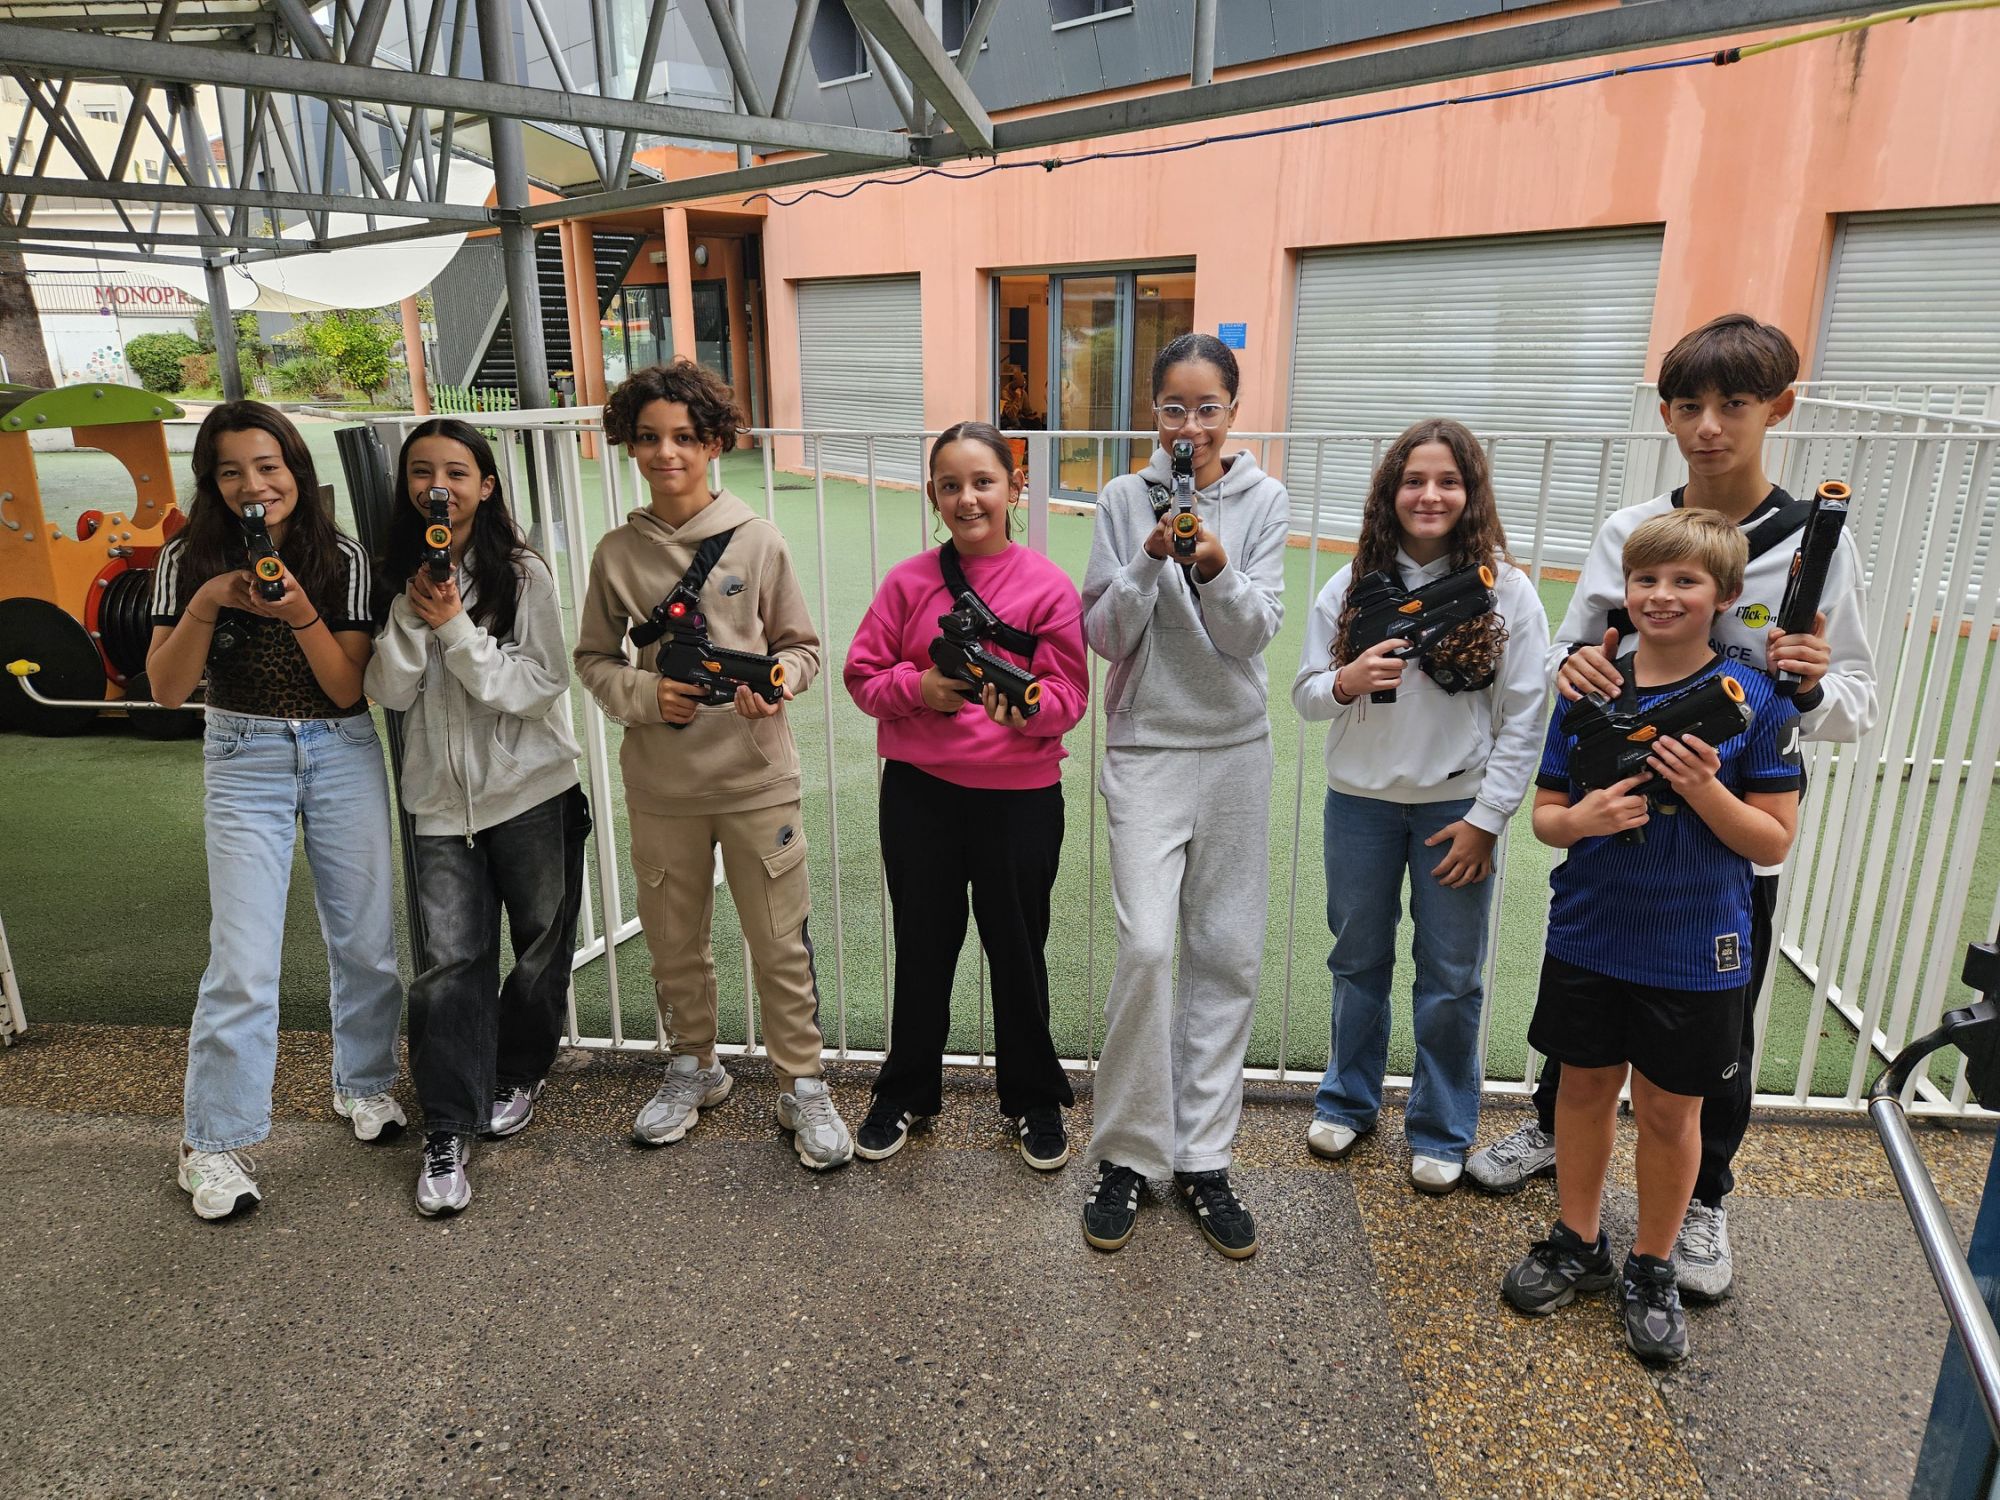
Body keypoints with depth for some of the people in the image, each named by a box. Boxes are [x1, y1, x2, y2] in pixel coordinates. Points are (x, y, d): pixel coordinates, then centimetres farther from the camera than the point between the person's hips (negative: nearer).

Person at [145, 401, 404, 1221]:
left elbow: (349, 687, -8)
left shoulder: (343, 558, -4)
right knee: (243, 962, -4)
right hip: (245, 761, -1)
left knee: (367, 939, 9)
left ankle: (365, 1084, 32)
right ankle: (213, 1143, 11)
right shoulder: (189, 560, -2)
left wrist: (300, 614, -24)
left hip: (344, 754, 1)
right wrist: (204, 605, -21)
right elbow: (167, 689, -6)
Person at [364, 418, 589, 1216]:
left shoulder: (524, 575, -6)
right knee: (450, 962, -2)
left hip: (531, 792, -2)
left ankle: (518, 1074, 36)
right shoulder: (396, 577, 5)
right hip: (441, 798, 2)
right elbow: (390, 692, -2)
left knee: (540, 948, 11)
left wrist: (456, 628, -19)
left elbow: (541, 689, -13)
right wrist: (413, 615, -16)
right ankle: (446, 1133, 8)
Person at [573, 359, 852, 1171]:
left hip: (756, 776, -2)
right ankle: (694, 1067, 39)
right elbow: (594, 657, 9)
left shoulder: (756, 539, -4)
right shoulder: (618, 552, 1)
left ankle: (802, 1086, 22)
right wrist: (643, 694, -11)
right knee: (673, 938, 16)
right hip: (662, 783, 2)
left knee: (781, 941, 4)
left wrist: (775, 683, -19)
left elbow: (801, 645, 2)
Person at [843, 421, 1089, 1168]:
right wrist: (917, 688, -17)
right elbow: (862, 673, 2)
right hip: (919, 795, 2)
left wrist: (1027, 709, -27)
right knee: (923, 946, 15)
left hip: (1019, 797, -1)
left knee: (1017, 948, 12)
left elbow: (1069, 694, -6)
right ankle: (906, 1092, 37)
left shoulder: (1048, 586, -5)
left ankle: (1033, 1098, 34)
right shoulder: (908, 581, 0)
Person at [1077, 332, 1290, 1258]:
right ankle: (1127, 1154, 7)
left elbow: (1257, 631, -6)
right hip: (1146, 748, -2)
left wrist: (1215, 568, -24)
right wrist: (1150, 561, -18)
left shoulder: (1264, 501, 3)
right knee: (1146, 945, -12)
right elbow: (1102, 635, -3)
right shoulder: (1125, 500, 1)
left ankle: (1202, 1156, 19)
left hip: (1236, 749, 2)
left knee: (1228, 953, 5)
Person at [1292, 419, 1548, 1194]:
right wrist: (1345, 682, -20)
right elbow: (1305, 693, 2)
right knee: (1359, 959, 15)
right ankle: (1348, 1100, 35)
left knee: (1451, 976, 8)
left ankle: (1441, 1130, 28)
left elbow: (1524, 717, -5)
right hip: (1361, 798, 2)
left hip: (1457, 806, -2)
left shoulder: (1507, 591, -7)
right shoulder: (1352, 585, -1)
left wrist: (1486, 819, -9)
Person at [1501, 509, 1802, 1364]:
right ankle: (1577, 1244, 35)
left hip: (1694, 952, -2)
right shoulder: (1589, 689, -2)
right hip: (1588, 936, 2)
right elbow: (1544, 813, 2)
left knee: (1670, 1110, 11)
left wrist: (1706, 790, -24)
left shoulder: (1755, 702, -9)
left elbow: (1773, 843, -7)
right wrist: (1579, 820, -20)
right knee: (1584, 1087, 15)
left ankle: (1651, 1271, 32)